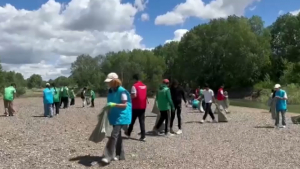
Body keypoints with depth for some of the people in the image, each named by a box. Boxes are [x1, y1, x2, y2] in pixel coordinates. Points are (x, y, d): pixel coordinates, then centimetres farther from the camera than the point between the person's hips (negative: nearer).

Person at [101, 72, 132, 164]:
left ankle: (108, 156, -13)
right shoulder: (110, 91, 8)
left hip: (121, 117, -8)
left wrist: (114, 104, -29)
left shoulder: (122, 91, -16)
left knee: (114, 135, -14)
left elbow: (125, 105, -18)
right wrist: (107, 107, 4)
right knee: (118, 135, 14)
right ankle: (120, 155, 24)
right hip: (114, 116, 8)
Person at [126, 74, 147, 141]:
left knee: (132, 120, 13)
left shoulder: (134, 86, -11)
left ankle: (128, 132, 31)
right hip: (143, 106, 5)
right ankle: (143, 136, -2)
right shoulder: (144, 86, 10)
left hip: (136, 106, -5)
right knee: (142, 121, 5)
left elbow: (134, 96, -20)